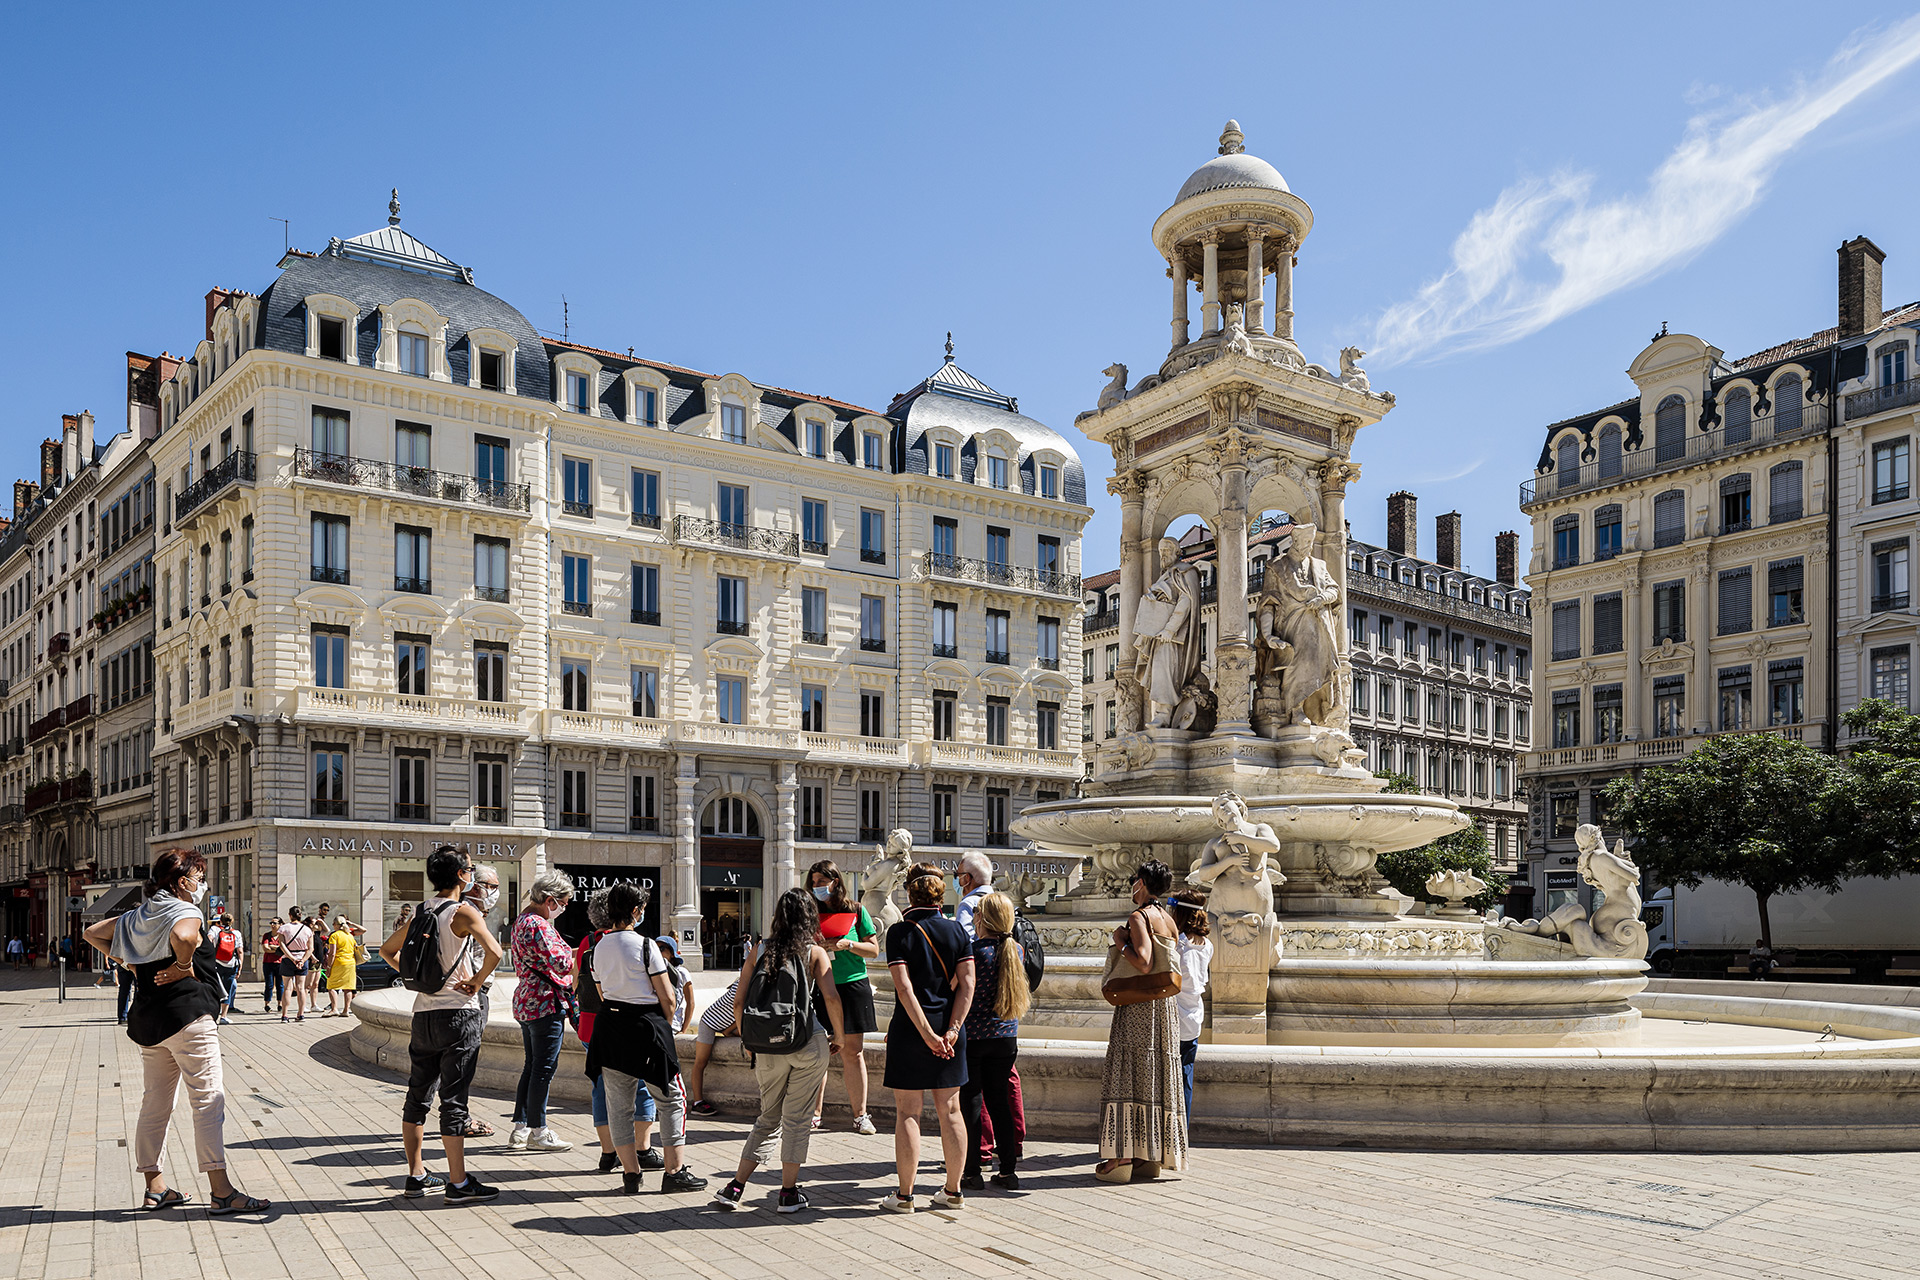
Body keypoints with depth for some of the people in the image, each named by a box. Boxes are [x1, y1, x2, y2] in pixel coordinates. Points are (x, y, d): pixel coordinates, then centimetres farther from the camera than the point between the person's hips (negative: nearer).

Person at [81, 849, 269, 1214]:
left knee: (154, 1103, 15)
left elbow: (92, 934, 23)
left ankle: (155, 1187, 22)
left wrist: (131, 964, 15)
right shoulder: (185, 912, -11)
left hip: (146, 1018, 9)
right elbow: (183, 938, -34)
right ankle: (222, 1192, -8)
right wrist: (183, 966, -16)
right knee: (209, 1099, -7)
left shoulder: (139, 915, 15)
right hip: (186, 1013, -9)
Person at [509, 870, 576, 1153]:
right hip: (546, 1003, -10)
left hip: (526, 1001, 10)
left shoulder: (522, 920, 15)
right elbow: (560, 964, -23)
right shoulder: (538, 926, -18)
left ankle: (520, 1129, 18)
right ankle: (538, 1132, 2)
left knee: (531, 1066, 15)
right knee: (544, 1068, -4)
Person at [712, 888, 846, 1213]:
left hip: (768, 1048, 3)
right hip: (810, 1043, -3)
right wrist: (840, 1037, 0)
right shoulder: (815, 952, -1)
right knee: (797, 1118, 9)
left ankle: (735, 1187, 15)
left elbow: (738, 1003, 3)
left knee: (769, 1117, 18)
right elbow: (831, 998, -13)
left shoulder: (758, 950, 6)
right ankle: (789, 1192, 11)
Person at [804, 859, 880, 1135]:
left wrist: (848, 944, -10)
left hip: (852, 985, -1)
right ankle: (814, 1113, 9)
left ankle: (860, 1115, 7)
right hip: (818, 987, 2)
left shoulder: (856, 911, 5)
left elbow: (874, 949, 6)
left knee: (852, 1052, 1)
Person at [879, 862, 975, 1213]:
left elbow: (904, 987, -15)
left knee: (908, 1112, 5)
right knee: (950, 1110, 11)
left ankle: (905, 1195, 10)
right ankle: (953, 1191, 19)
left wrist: (927, 1034, -14)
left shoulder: (900, 932, -7)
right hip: (949, 1027, 3)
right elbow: (967, 984, -5)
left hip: (910, 1028, -3)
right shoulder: (956, 931, 2)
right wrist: (951, 1030, -7)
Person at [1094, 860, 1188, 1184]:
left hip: (1139, 1007, -8)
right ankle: (1152, 1156, 13)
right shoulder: (1168, 919, 15)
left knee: (1128, 1075, -6)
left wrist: (1121, 942, -10)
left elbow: (1143, 963, -23)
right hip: (1164, 1007, 8)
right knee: (1157, 1077, 9)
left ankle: (1123, 1156, -8)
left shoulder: (1138, 917, -11)